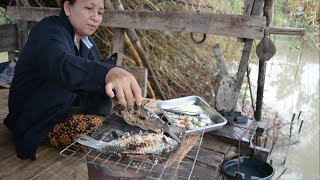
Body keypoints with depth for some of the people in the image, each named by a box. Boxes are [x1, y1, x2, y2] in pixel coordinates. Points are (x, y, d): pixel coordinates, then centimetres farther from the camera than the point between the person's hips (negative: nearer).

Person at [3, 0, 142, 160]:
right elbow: (61, 64, -42)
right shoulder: (49, 31, -20)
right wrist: (107, 73, -59)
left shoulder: (89, 44, 5)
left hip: (67, 111, 7)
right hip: (35, 121, -6)